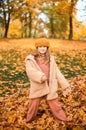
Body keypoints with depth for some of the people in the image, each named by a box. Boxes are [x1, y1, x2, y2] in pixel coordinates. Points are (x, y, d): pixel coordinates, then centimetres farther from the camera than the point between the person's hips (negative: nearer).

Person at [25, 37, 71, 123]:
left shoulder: (51, 59, 10)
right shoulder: (31, 59, 0)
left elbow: (57, 73, 9)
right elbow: (30, 71, -16)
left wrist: (65, 85, 3)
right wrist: (40, 76, -33)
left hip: (50, 87, 2)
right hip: (37, 87, -2)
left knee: (55, 105, 9)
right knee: (33, 105, 9)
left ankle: (64, 121, 21)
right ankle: (28, 121, 30)